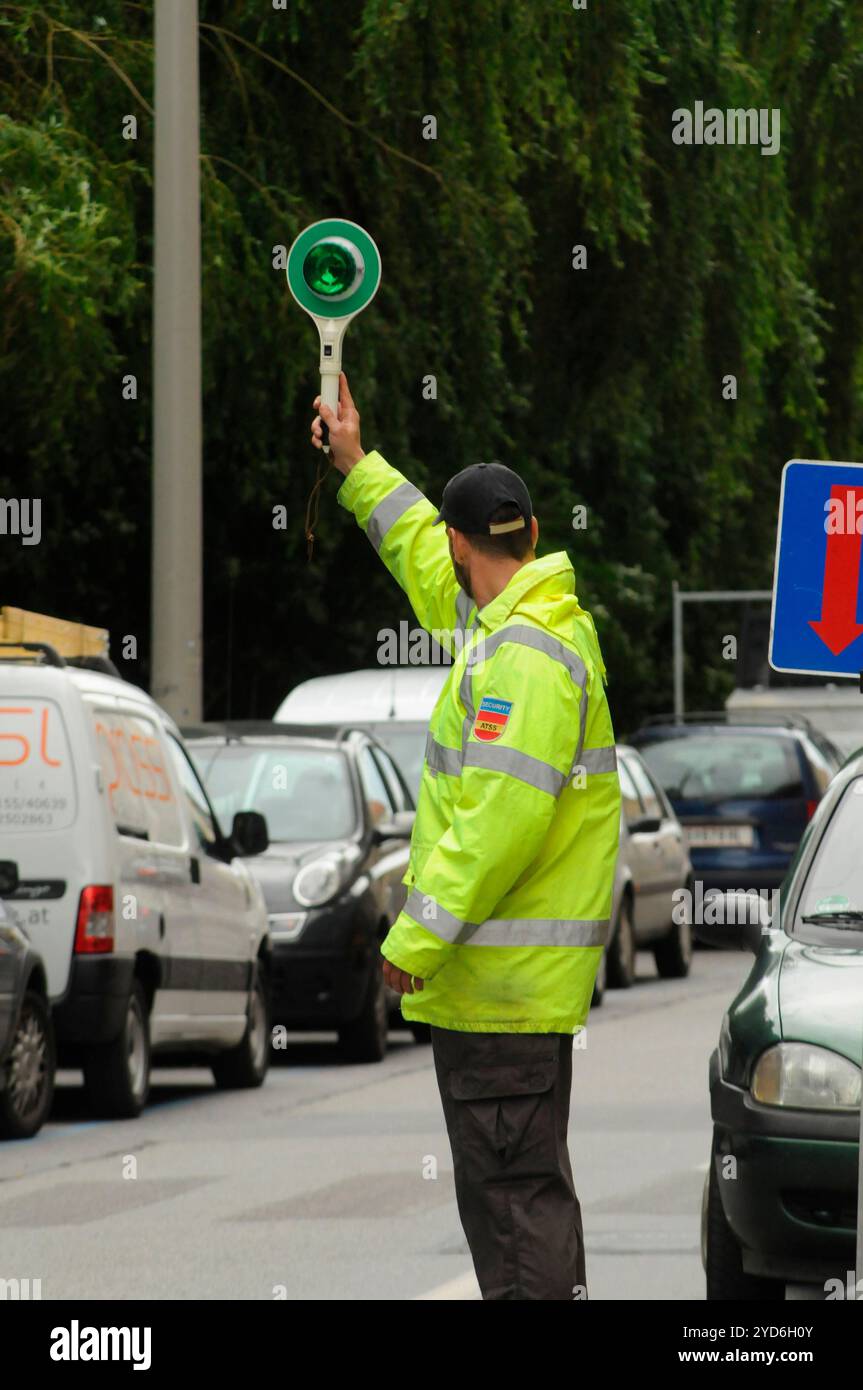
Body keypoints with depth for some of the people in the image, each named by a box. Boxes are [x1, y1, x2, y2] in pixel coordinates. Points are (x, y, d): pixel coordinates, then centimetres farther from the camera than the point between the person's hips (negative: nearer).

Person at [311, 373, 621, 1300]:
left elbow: (505, 815, -24)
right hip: (498, 972, 10)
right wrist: (357, 467, 44)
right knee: (502, 1185, 14)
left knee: (516, 1184, -11)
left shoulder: (523, 654, -17)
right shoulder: (509, 622, 14)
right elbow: (427, 562, 36)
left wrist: (420, 936, -20)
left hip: (505, 974, -10)